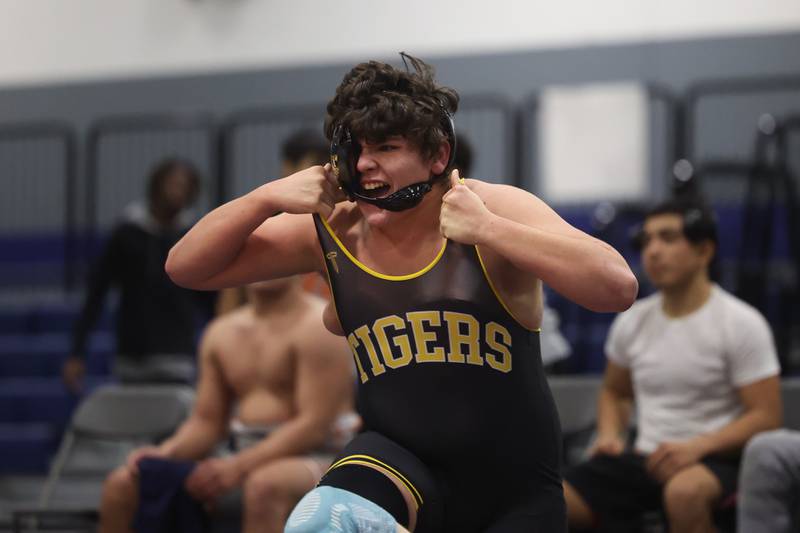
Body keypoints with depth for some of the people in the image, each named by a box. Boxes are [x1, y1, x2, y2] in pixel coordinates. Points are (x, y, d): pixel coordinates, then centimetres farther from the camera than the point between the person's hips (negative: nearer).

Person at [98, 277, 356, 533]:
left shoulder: (319, 325, -8)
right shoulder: (222, 332, 15)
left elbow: (315, 426, -17)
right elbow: (206, 422, 16)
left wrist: (238, 466, -24)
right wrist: (165, 453, -6)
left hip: (312, 458, -7)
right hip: (241, 462, 7)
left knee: (264, 485, -42)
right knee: (122, 485, -6)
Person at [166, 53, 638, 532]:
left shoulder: (494, 208, -11)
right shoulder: (332, 232, -3)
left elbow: (618, 289, -25)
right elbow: (186, 268, 3)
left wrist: (486, 230, -29)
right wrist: (268, 198, -13)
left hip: (515, 492, -1)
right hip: (400, 456, 1)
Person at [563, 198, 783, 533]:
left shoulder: (741, 323, -5)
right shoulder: (632, 321, 11)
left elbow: (766, 417, -9)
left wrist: (697, 447, -23)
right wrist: (609, 436, 4)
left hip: (714, 460, -5)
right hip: (643, 460, 5)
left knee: (684, 492, -42)